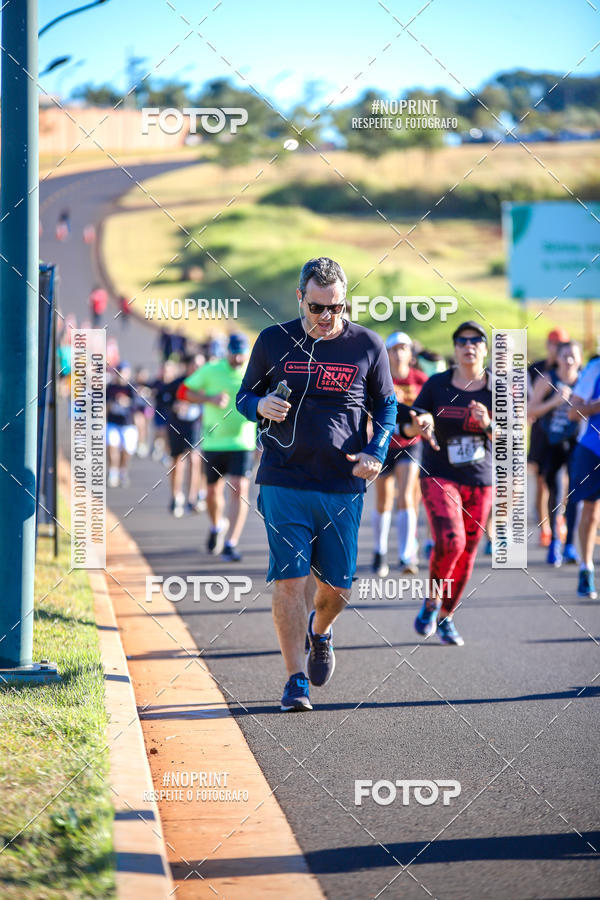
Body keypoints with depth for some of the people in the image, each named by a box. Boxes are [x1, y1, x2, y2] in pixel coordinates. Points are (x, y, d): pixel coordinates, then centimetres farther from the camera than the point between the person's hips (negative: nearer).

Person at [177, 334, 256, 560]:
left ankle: (231, 544, -13)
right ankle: (217, 526, 42)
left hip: (242, 444, -1)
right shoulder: (211, 370, -2)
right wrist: (211, 398, -15)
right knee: (213, 491, 11)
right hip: (213, 442, 1)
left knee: (239, 490, -14)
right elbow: (183, 392, 0)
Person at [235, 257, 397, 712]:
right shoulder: (274, 341, 2)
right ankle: (297, 681, -1)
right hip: (284, 483, -1)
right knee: (290, 579, -8)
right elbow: (245, 395, 12)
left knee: (337, 585, 6)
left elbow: (386, 406, 12)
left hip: (344, 487, 1)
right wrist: (260, 406, -12)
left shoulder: (367, 346, 3)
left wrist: (376, 453, -5)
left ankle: (320, 631, 41)